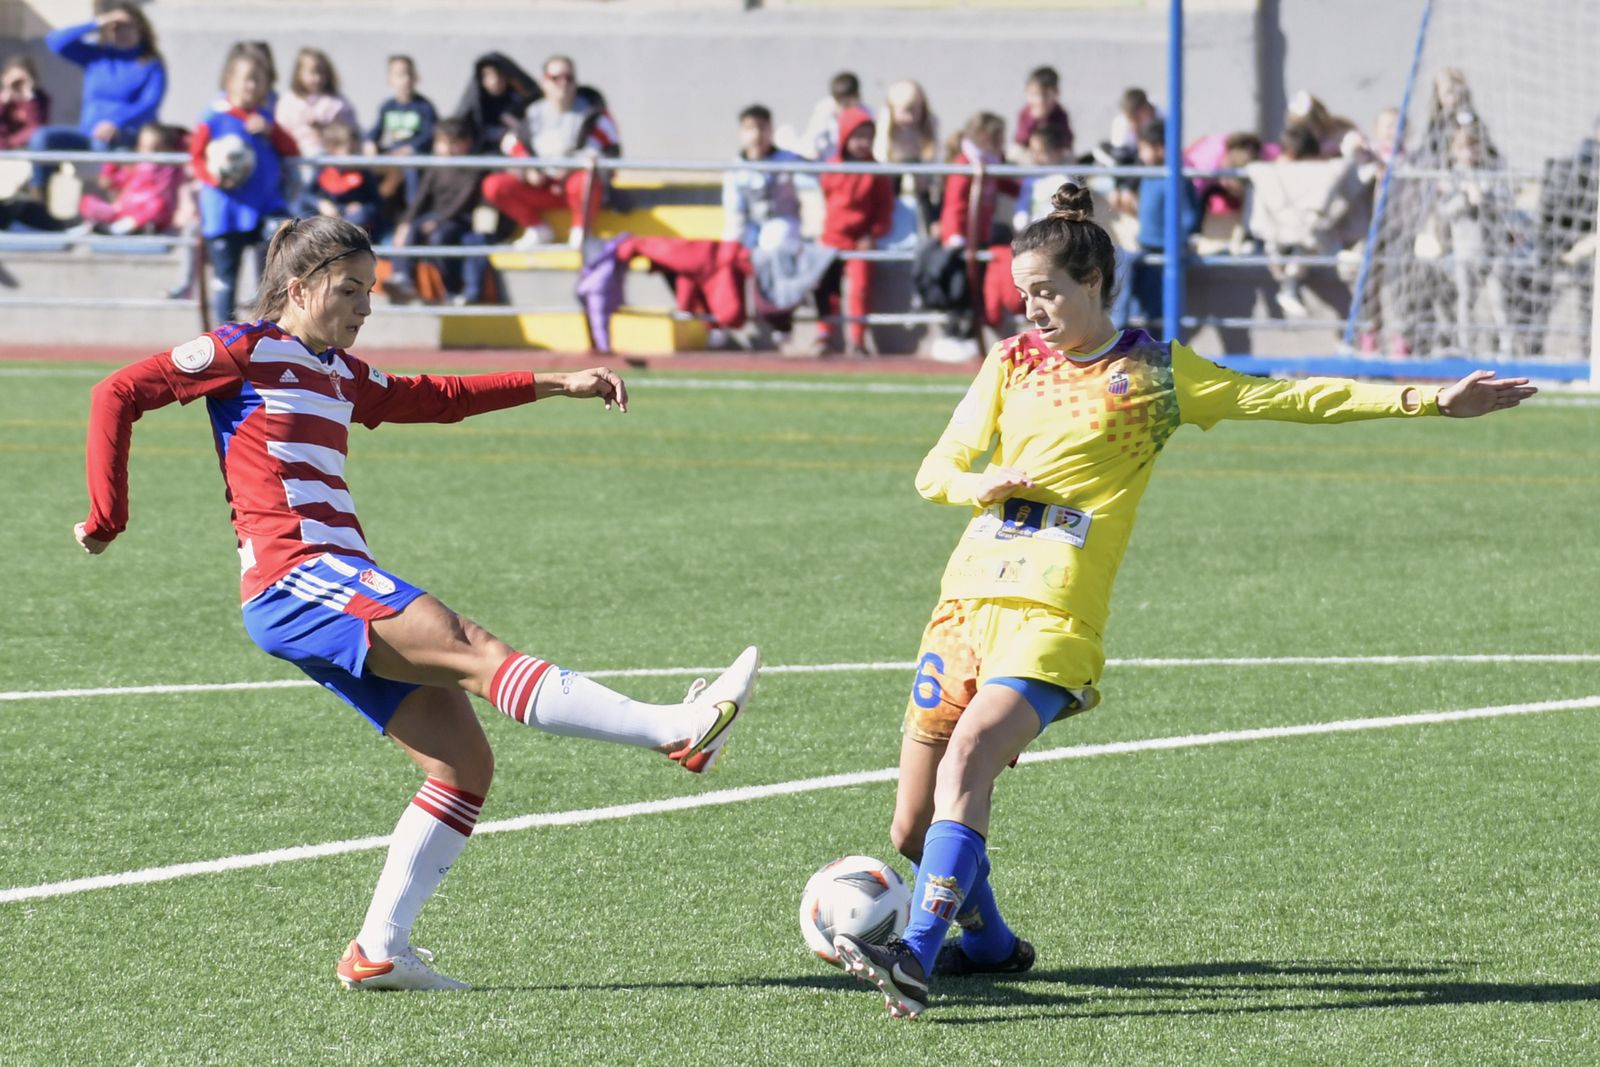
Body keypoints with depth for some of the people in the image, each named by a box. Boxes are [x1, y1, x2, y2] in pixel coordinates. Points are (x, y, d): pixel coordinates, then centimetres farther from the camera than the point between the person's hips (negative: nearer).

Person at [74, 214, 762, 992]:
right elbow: (119, 395, -2)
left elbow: (433, 398, 36)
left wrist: (557, 385, 33)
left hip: (340, 592, 10)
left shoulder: (337, 373, 24)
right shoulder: (249, 351, 0)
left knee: (464, 761, 1)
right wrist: (108, 517, -2)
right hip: (294, 582, -10)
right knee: (470, 648, -23)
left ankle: (379, 950, 2)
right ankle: (676, 732, -35)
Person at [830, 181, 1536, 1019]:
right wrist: (980, 485, -5)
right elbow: (935, 471, 19)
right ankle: (989, 942, 31)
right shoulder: (1012, 362, 16)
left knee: (967, 760, -29)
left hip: (1053, 615, -5)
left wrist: (1428, 400, 0)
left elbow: (1290, 399, 5)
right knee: (912, 826, 5)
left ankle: (917, 957, -34)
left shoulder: (1153, 373, 6)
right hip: (966, 596, 5)